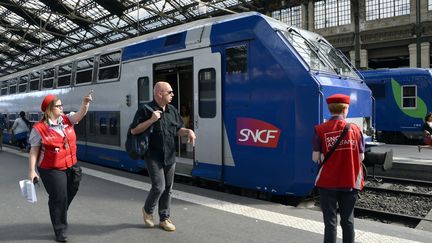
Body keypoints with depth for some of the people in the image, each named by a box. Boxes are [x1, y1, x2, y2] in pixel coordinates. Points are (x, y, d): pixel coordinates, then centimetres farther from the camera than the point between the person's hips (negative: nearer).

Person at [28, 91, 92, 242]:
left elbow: (80, 115, -14)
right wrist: (32, 170, -13)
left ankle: (60, 217, 48)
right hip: (51, 170, -6)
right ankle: (60, 230, 17)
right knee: (58, 198, 0)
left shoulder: (66, 120, 1)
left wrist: (85, 103, -34)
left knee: (69, 195, 21)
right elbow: (34, 151, -11)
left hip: (71, 166, 6)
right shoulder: (39, 128, -13)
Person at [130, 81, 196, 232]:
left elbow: (178, 129, 17)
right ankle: (147, 210, 19)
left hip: (170, 157, 6)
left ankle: (164, 218, 25)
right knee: (159, 187, -10)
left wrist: (188, 131, -5)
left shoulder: (172, 110, 9)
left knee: (167, 189, 11)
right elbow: (134, 131, -13)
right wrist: (152, 120, -22)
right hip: (154, 157, -6)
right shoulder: (146, 110, -10)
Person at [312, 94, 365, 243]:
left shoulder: (320, 129, -8)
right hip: (350, 182, 2)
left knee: (330, 221, 7)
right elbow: (361, 157, 1)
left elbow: (315, 158, -9)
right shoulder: (354, 129, -2)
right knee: (348, 219, 16)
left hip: (328, 182, -2)